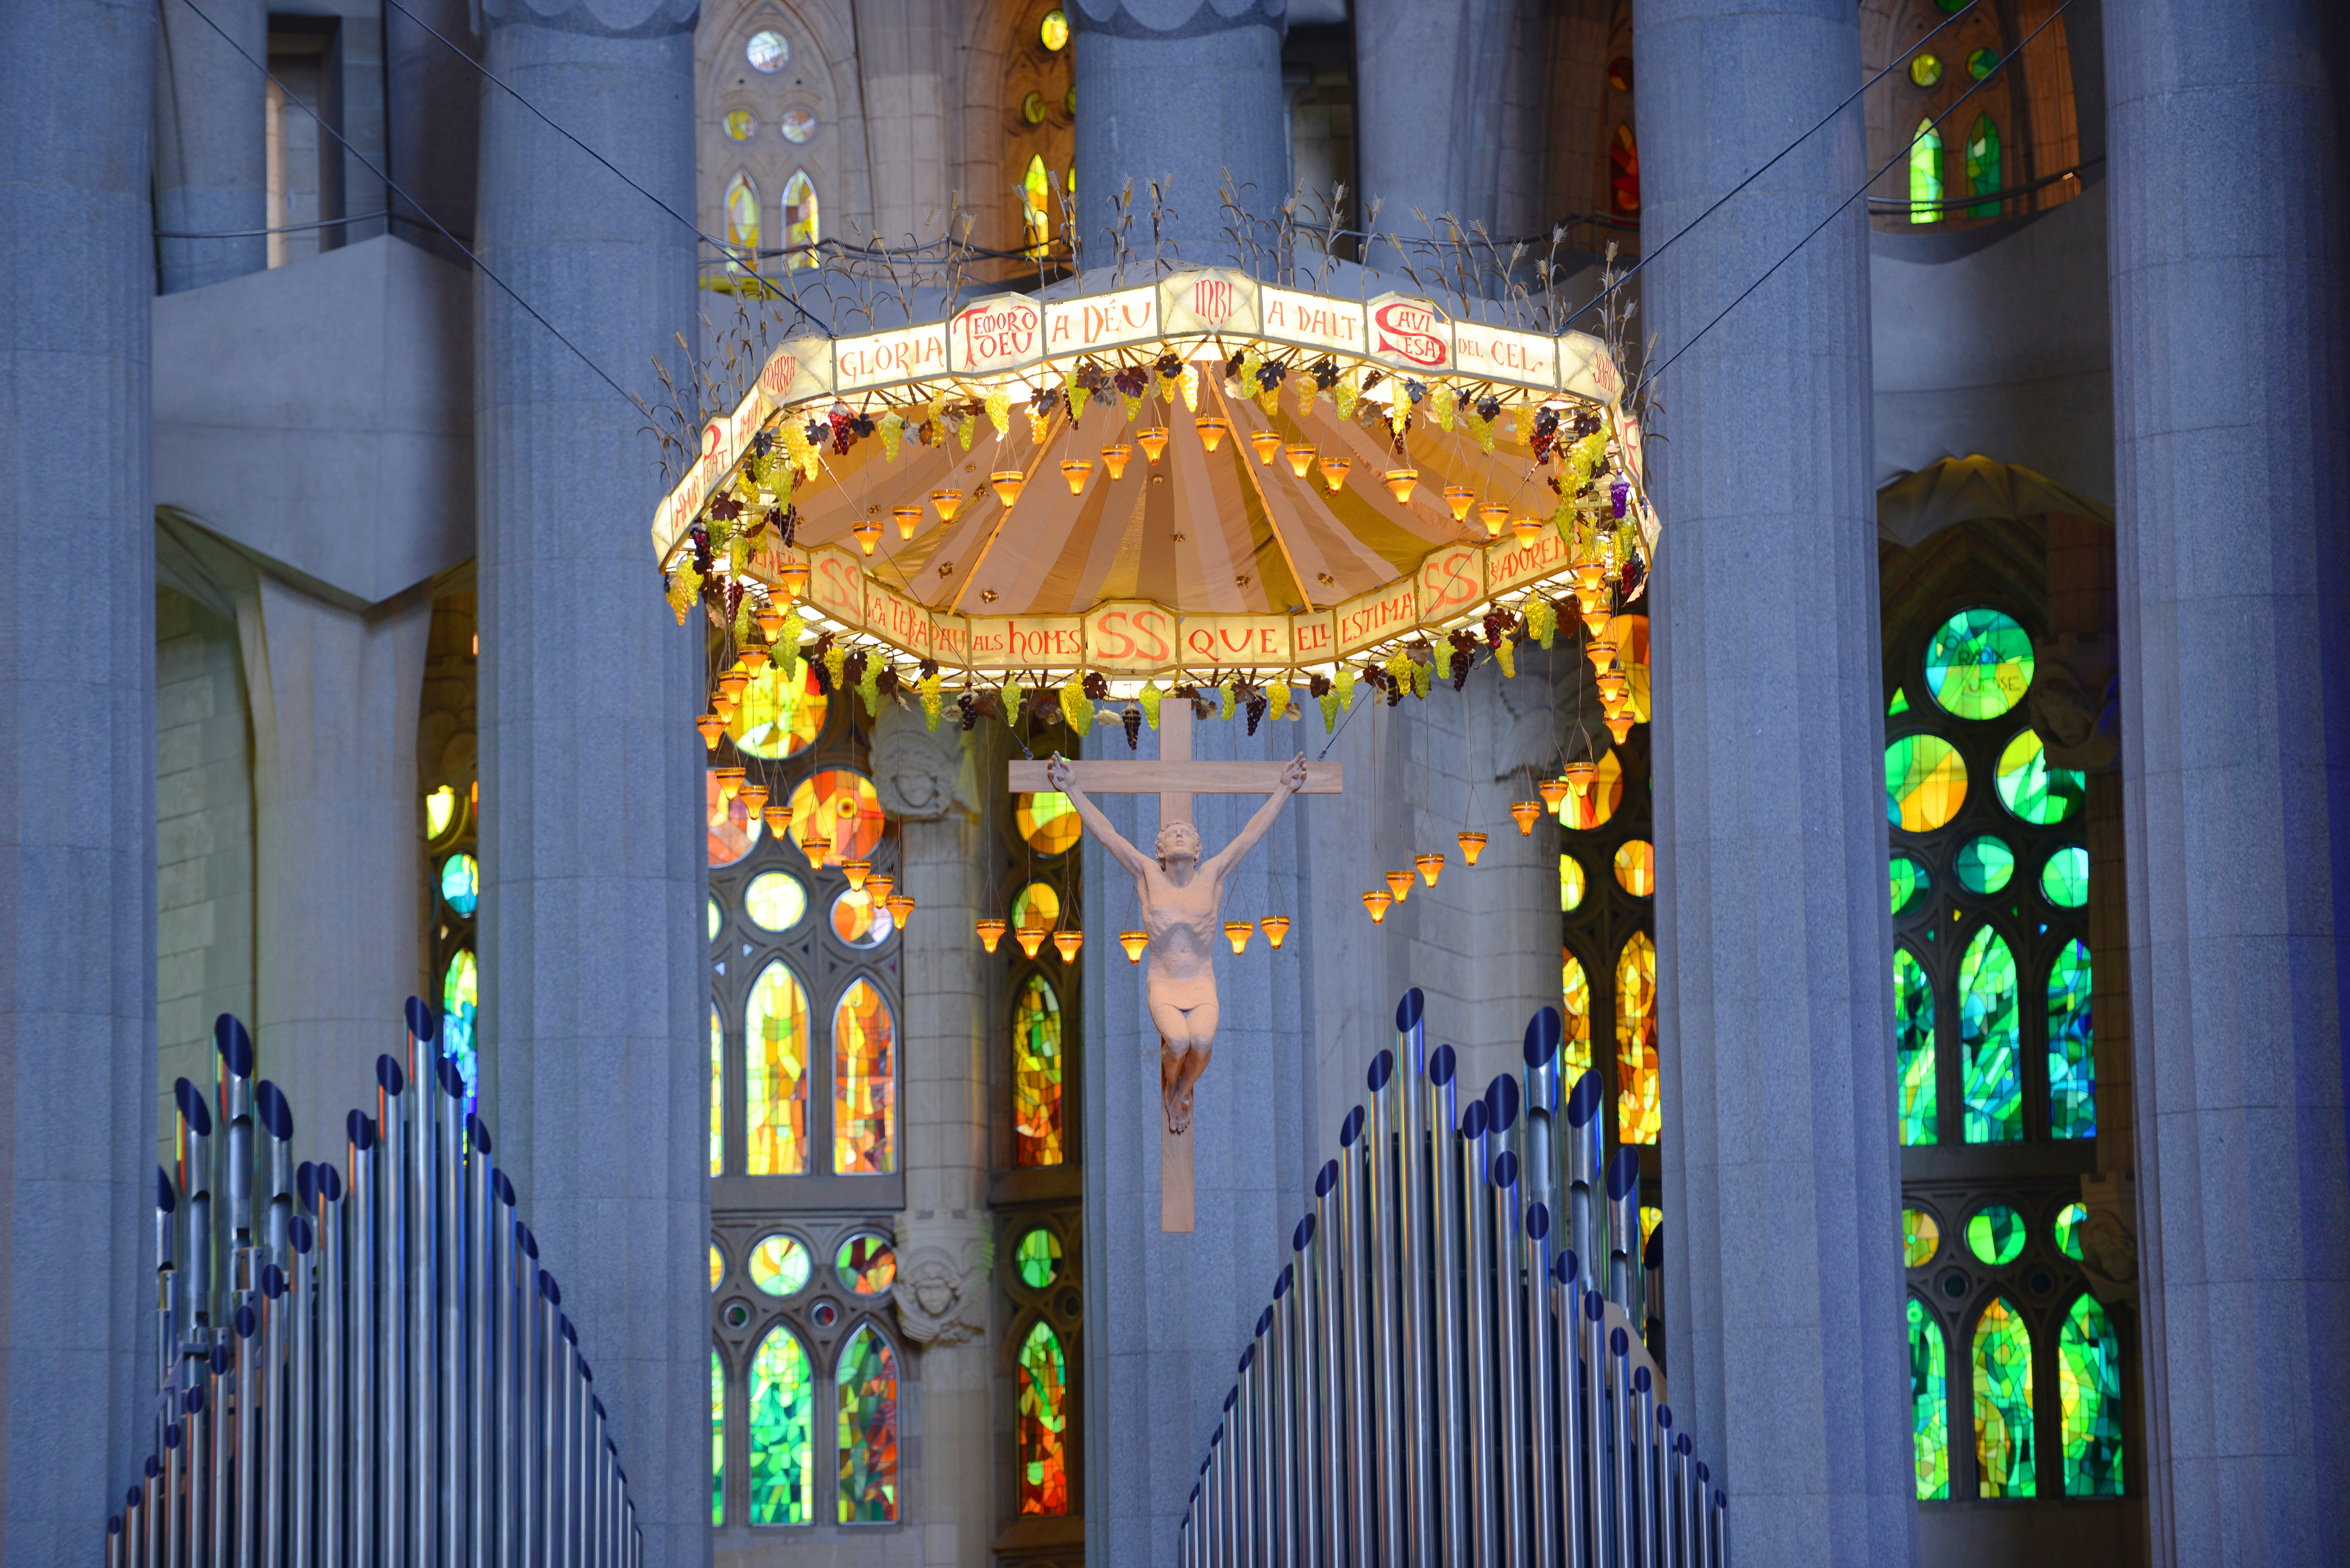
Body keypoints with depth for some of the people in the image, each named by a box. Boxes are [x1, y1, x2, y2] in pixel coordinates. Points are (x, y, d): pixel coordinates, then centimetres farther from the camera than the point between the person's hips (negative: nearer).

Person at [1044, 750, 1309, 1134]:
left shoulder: (1212, 875, 3)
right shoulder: (1147, 874, 2)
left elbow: (1252, 833, 5)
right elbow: (1106, 833, 2)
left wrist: (1285, 790, 5)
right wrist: (1070, 789, 1)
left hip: (1203, 988, 1)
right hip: (1163, 986, -1)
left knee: (1203, 1041, -29)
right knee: (1178, 1041, -30)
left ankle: (1184, 1090, 6)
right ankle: (1170, 1091, 5)